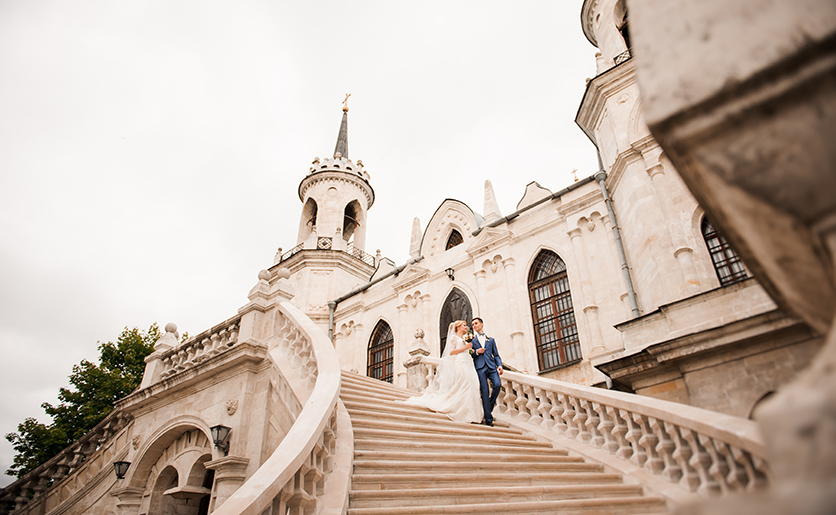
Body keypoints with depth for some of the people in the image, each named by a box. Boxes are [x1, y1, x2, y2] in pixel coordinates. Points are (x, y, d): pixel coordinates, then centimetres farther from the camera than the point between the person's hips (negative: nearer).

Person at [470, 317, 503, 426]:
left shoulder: (491, 340, 24)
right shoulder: (471, 340, 19)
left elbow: (496, 355, 17)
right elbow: (468, 355, 12)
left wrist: (499, 365, 1)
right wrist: (476, 352, -7)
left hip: (491, 366, 2)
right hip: (480, 367, -2)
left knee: (497, 385, -20)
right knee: (484, 391, -10)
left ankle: (489, 406, 4)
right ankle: (488, 418, -8)